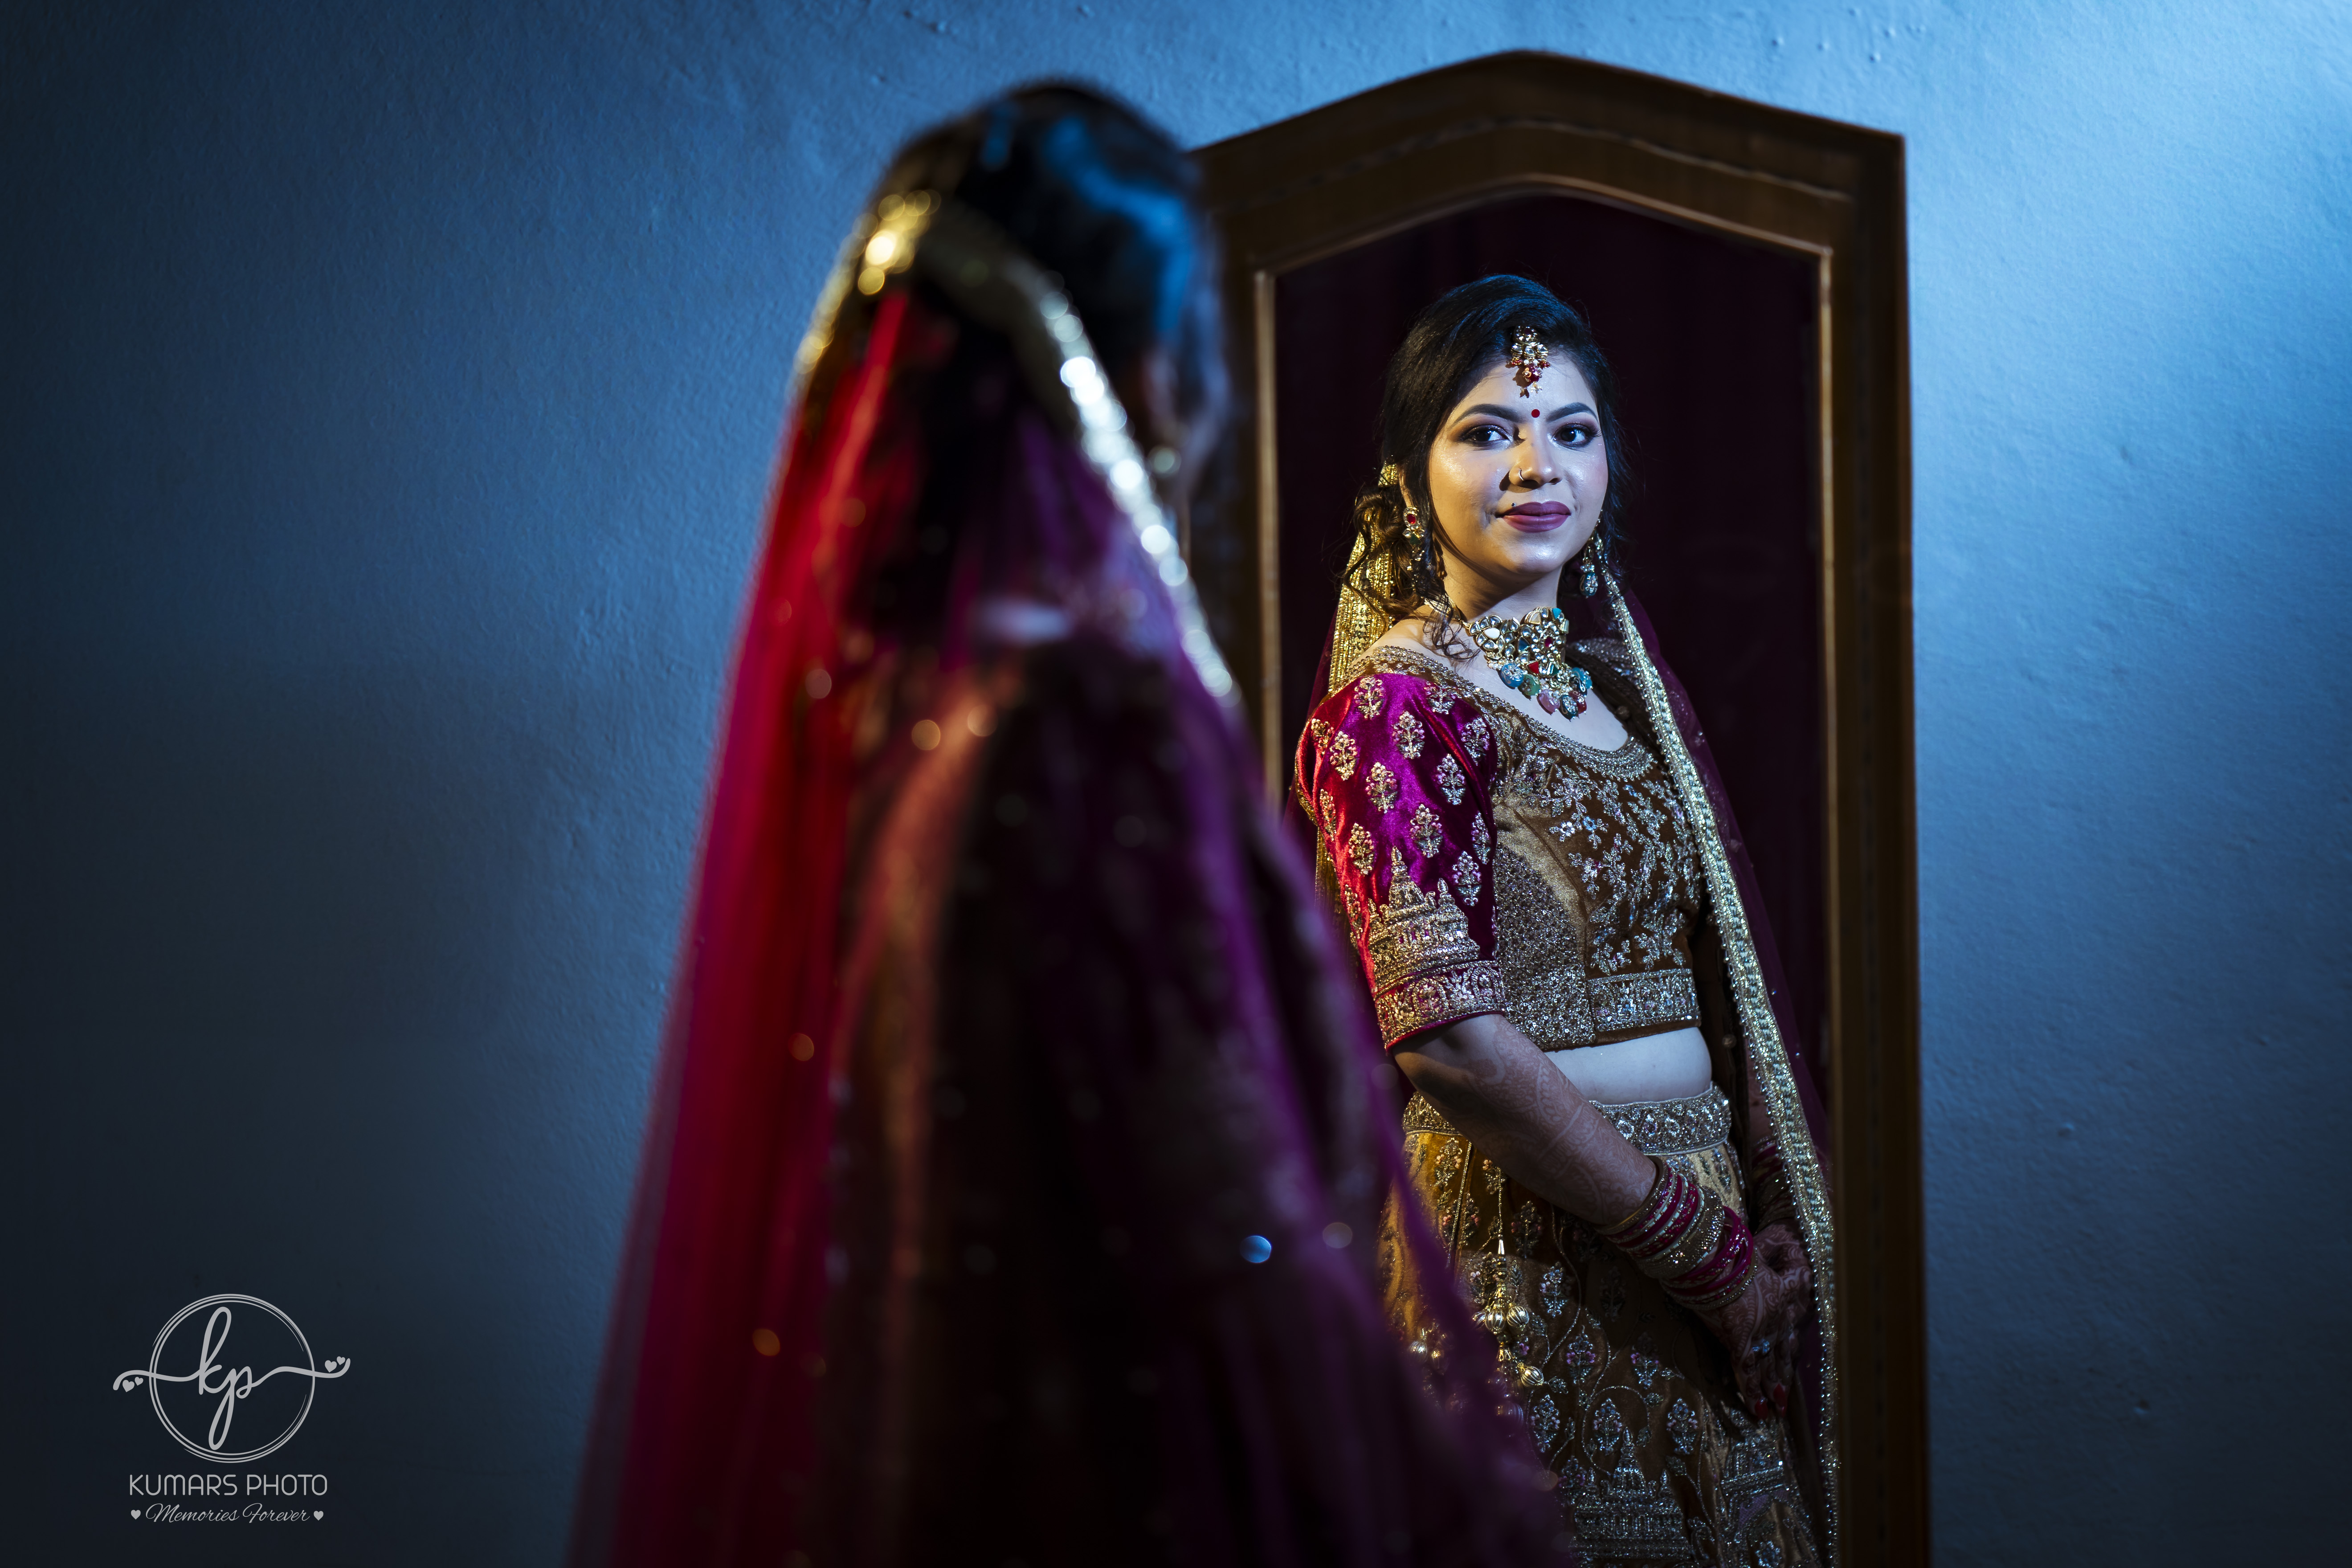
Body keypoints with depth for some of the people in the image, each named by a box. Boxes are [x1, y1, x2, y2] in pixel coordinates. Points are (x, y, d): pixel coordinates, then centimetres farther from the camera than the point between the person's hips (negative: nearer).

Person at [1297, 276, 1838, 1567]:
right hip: (1537, 1250, -7)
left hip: (1703, 1199, 7)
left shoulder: (1622, 672, 11)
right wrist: (1706, 1248, -16)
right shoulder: (1399, 702, -12)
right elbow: (1451, 1039, -20)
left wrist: (1778, 1210, 2)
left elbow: (1719, 967, 14)